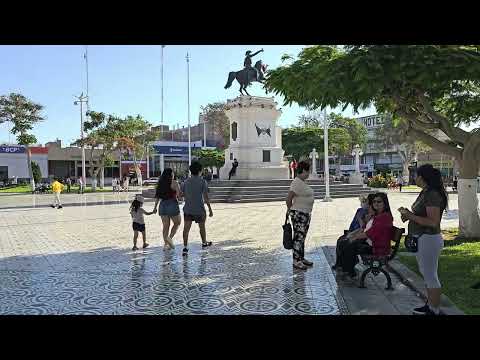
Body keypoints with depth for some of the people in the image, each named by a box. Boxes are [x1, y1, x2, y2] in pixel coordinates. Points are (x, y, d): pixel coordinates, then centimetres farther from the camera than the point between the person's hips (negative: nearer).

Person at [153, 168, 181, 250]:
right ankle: (170, 237, -8)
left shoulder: (160, 183, 8)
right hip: (172, 204, -5)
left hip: (162, 205, 5)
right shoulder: (174, 182, -8)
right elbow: (179, 194, -13)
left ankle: (166, 244, 9)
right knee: (177, 223, 11)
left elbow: (157, 196, 9)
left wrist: (155, 206, 14)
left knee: (165, 226, 9)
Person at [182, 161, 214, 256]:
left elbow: (184, 195, 11)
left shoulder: (186, 182, 3)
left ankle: (185, 247, -8)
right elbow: (206, 197, -13)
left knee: (186, 228, 1)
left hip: (188, 209, 3)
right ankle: (204, 243, 37)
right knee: (202, 227, 18)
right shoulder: (202, 182, -9)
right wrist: (210, 209, -7)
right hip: (199, 209, -2)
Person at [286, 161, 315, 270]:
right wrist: (290, 210, -8)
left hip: (306, 214, 10)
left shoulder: (302, 182, 13)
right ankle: (296, 261, 1)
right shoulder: (296, 183, -19)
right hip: (298, 214, -10)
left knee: (302, 237, 16)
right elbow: (288, 198, -22)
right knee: (298, 237, -5)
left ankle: (301, 258, 25)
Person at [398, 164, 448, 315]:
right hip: (421, 239, 10)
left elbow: (433, 222, -27)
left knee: (431, 276, 1)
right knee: (426, 274, 20)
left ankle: (435, 311, 14)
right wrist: (409, 215, 4)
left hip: (428, 240, -10)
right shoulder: (425, 193, 9)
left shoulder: (432, 195, -21)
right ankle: (429, 306, 33)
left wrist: (410, 216, -23)